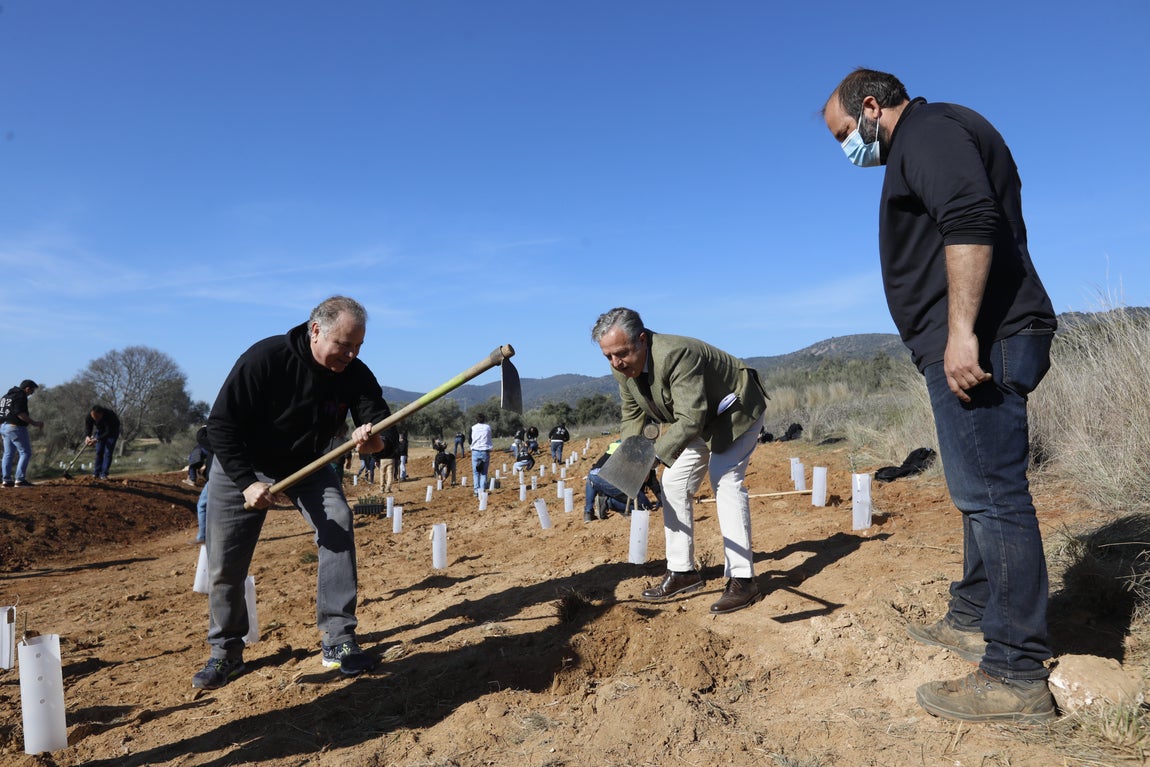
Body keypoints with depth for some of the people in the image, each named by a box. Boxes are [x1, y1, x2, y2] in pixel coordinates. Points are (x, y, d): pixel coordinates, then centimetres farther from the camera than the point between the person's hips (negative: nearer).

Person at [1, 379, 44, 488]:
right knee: (25, 453, -5)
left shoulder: (6, 395, 18)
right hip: (16, 428, -10)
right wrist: (34, 423, -18)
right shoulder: (21, 396, -12)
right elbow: (20, 413, -22)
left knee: (8, 454, 13)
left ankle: (6, 480, 13)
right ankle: (19, 480, -10)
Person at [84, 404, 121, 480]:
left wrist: (97, 440, -45)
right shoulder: (89, 416, -26)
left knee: (108, 452, -12)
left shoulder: (109, 415, -40)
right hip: (100, 430, 4)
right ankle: (96, 473, 4)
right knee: (99, 452, -2)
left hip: (112, 431, -4)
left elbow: (109, 432, -36)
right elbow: (87, 428, -17)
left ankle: (103, 474, -12)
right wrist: (87, 436, -38)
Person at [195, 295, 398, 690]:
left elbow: (386, 430, -22)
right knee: (225, 564, 1)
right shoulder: (265, 358, -29)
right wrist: (246, 482, -31)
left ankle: (338, 642, -10)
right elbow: (220, 425, -23)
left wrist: (377, 441, -46)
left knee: (339, 525, -19)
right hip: (242, 465, -2)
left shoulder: (356, 375, -20)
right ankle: (225, 653, 23)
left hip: (308, 465, 2)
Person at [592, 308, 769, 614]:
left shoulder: (676, 355, -40)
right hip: (695, 419, 8)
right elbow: (633, 414, 0)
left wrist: (653, 457, -54)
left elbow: (691, 419, -44)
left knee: (725, 480, -19)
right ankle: (682, 571, 12)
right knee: (674, 483, 3)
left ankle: (742, 579, -13)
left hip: (735, 410, -8)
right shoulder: (623, 367, -14)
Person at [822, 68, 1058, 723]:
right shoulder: (933, 139, 26)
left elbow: (971, 222, -22)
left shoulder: (927, 129, -6)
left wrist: (961, 331, -27)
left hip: (979, 344, -11)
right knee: (985, 490, 16)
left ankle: (1016, 675, -2)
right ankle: (973, 619, 29)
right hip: (987, 342, 11)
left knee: (992, 495, -9)